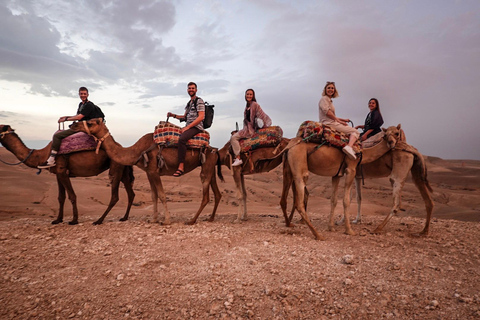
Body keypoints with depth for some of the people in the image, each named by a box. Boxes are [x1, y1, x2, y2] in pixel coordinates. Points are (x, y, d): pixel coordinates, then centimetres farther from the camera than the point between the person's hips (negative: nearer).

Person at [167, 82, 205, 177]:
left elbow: (201, 117, -14)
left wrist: (187, 127, -17)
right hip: (188, 126, 10)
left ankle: (181, 166, -37)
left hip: (196, 127, -10)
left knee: (181, 139, -34)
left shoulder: (199, 101, -3)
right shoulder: (189, 103, 23)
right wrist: (173, 115, 11)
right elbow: (185, 117, 27)